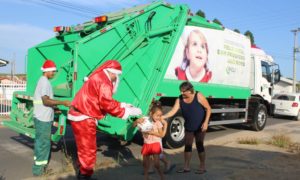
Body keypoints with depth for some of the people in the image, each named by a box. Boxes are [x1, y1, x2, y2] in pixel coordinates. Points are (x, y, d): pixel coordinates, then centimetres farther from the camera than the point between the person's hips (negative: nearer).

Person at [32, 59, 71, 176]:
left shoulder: (42, 80, 15)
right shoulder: (45, 82, -16)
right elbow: (46, 101, -24)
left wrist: (54, 106, 18)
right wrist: (63, 103, -24)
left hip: (41, 117, 10)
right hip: (43, 118, -10)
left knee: (40, 141, 18)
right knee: (44, 142, -3)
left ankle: (38, 165, 30)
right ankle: (38, 169, 5)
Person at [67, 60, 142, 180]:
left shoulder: (98, 78, 17)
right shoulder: (103, 81, -16)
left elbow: (105, 101, 18)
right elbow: (107, 104, -24)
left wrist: (123, 105, 12)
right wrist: (129, 111, -18)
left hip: (80, 116, 11)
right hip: (83, 118, -11)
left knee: (85, 148, 19)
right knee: (89, 150, 0)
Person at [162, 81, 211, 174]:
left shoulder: (198, 96, -17)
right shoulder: (179, 99, -7)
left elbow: (208, 109, -12)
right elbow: (172, 112, -14)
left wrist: (206, 122, -20)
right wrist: (162, 117, -29)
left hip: (200, 126, -4)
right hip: (188, 127, 4)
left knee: (199, 145, -1)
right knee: (187, 146, 8)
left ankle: (202, 167, 14)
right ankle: (186, 167, 20)